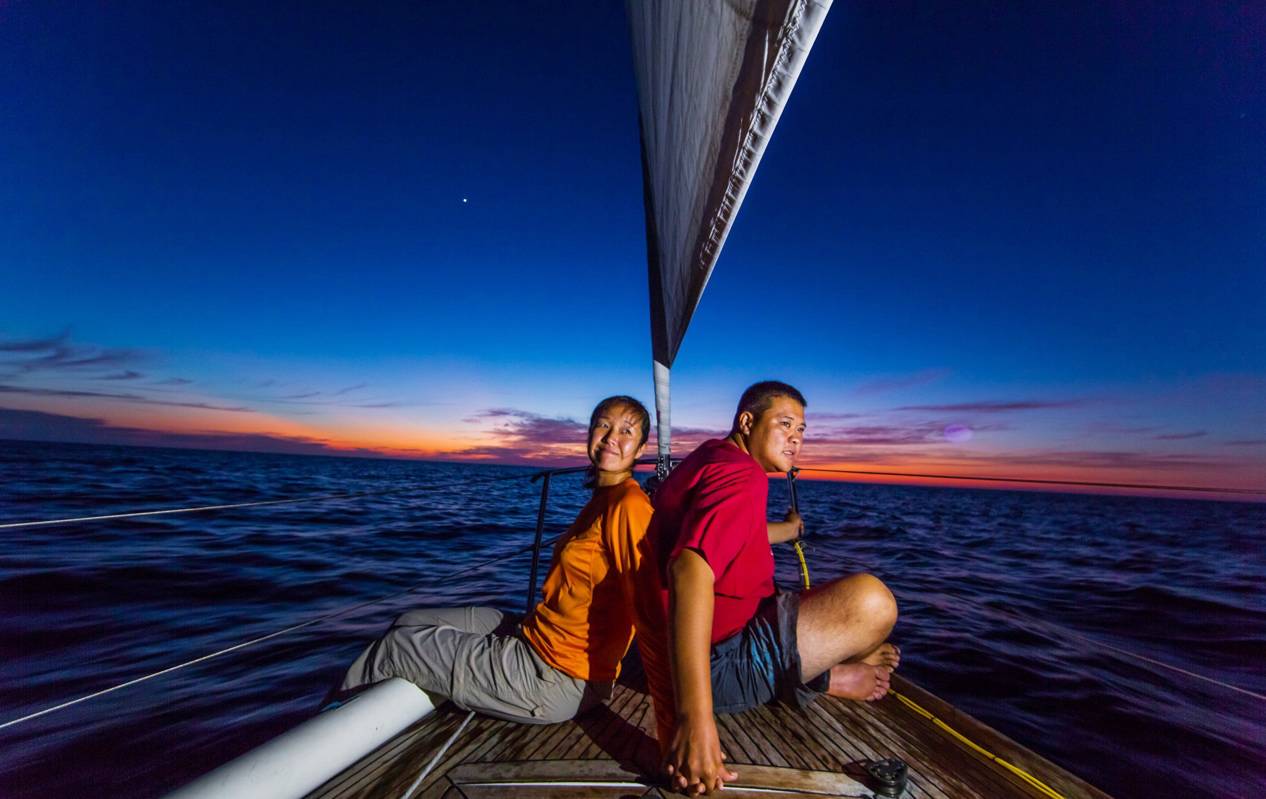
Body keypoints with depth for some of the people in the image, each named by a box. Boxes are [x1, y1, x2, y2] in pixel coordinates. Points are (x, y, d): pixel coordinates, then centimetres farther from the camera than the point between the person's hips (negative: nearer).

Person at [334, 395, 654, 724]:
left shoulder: (629, 505, -23)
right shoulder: (602, 499, 6)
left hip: (560, 677, -8)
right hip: (537, 634, 8)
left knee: (397, 646, 5)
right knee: (410, 623, 13)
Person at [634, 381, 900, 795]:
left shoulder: (710, 456, 10)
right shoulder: (741, 473, -21)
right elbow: (690, 571, -37)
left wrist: (788, 529, 47)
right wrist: (696, 719, -40)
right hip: (715, 662, -10)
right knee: (870, 601, -17)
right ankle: (825, 677, 9)